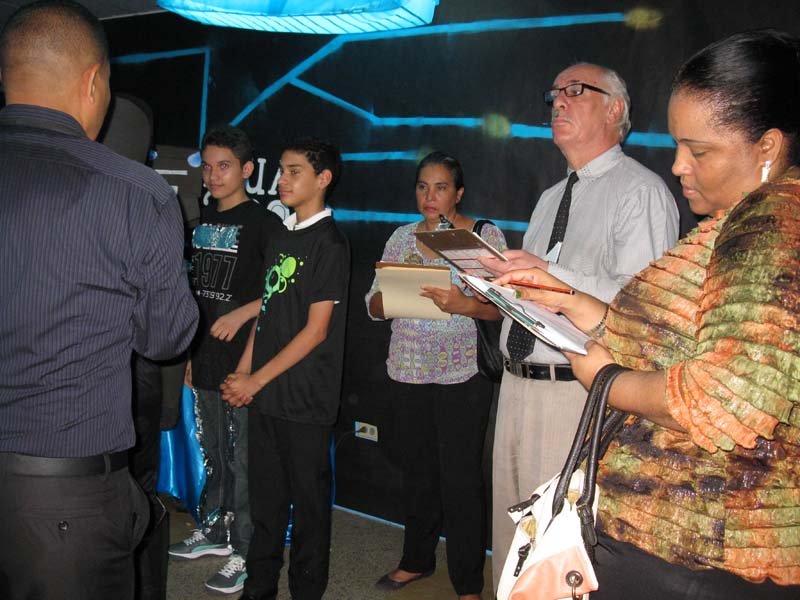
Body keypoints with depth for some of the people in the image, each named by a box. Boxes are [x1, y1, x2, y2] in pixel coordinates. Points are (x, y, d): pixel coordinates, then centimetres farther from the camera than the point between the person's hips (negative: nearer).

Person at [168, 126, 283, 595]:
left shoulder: (264, 222, -9)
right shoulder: (204, 222, 13)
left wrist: (243, 312, -22)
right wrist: (191, 353, 17)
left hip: (244, 360, -7)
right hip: (207, 361, 7)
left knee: (244, 460, 1)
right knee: (214, 454, 19)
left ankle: (246, 553, 12)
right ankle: (214, 532, 35)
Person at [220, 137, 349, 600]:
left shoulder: (329, 242, -10)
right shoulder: (283, 238, 13)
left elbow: (316, 330, -14)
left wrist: (257, 379, -12)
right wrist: (242, 374, 7)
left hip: (305, 402, -7)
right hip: (265, 396, 7)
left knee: (309, 501, 6)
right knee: (265, 497, 15)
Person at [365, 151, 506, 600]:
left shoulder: (486, 235, -2)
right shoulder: (403, 236, 9)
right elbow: (375, 306, 8)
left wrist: (464, 305, -25)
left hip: (463, 373, -4)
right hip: (409, 372, 4)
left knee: (460, 478, -2)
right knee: (417, 471, 15)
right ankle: (417, 560, 33)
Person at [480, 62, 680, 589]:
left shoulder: (641, 191, -7)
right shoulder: (551, 198, 20)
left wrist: (554, 276, -26)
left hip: (581, 397, -8)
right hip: (517, 386, 8)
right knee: (512, 547, 17)